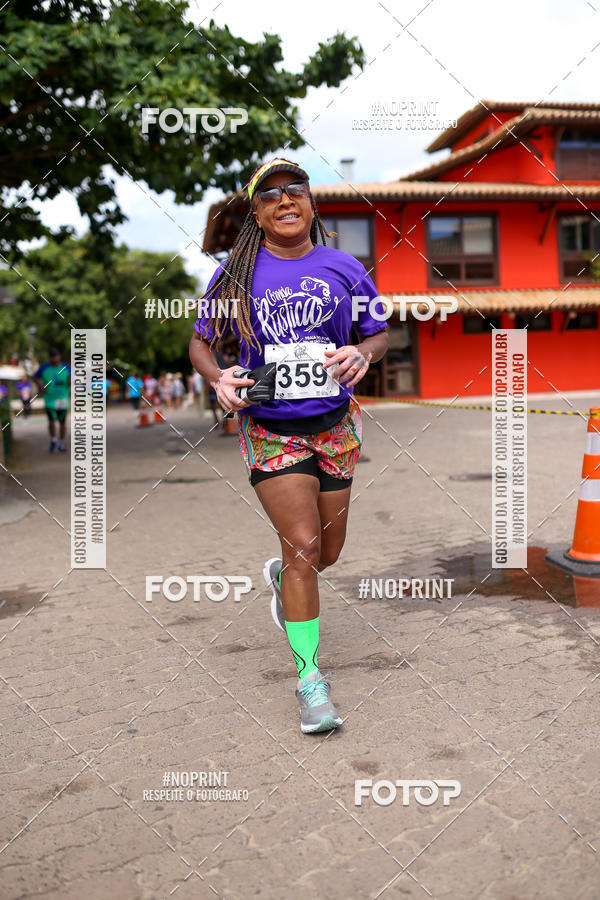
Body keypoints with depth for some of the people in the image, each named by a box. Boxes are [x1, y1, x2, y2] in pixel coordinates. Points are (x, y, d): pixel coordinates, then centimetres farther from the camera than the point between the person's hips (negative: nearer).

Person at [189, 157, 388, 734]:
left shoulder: (344, 268, 3)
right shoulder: (236, 273, 0)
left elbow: (379, 335, 11)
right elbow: (200, 342, 8)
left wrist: (361, 353, -13)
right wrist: (218, 379, -14)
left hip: (335, 427, 3)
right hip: (270, 431, -3)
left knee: (327, 552, 13)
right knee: (303, 546, -12)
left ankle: (280, 577, 50)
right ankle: (310, 679, 3)